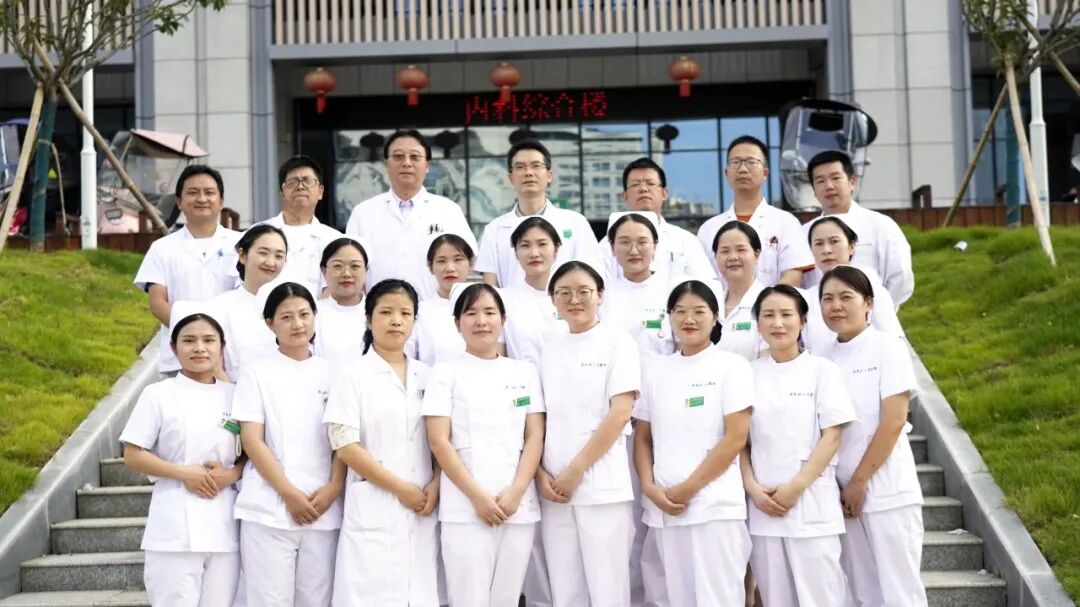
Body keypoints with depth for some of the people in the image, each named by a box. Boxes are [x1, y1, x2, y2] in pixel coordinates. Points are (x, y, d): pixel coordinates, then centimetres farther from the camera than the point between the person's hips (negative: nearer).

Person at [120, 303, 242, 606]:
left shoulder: (235, 396, 8)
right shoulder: (159, 395, -1)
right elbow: (132, 456, -3)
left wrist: (230, 474, -8)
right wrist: (184, 473, -14)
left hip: (224, 522, 4)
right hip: (176, 523, -3)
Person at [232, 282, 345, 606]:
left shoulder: (332, 374, 11)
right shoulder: (256, 373, 3)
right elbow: (252, 440, -4)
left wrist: (333, 489, -8)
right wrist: (290, 493, -11)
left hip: (323, 510, 3)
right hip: (269, 510, -3)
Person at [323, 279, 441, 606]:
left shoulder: (426, 376, 12)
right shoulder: (353, 375, -1)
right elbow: (346, 446, -8)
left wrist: (435, 486, -5)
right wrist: (400, 487, -11)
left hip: (422, 508, 4)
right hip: (373, 508, -4)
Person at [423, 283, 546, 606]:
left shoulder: (526, 372, 13)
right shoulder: (446, 373, 4)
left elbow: (535, 437, 7)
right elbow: (439, 442, -3)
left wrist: (516, 492, -7)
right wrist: (477, 496, -12)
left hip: (519, 505, 3)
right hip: (465, 507, -3)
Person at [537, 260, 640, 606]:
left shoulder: (618, 342, -1)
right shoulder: (549, 351, 13)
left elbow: (619, 415, -9)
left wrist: (576, 471, -11)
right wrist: (540, 473, -3)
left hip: (603, 488, -4)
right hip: (553, 490, 5)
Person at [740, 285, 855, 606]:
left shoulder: (823, 370, 1)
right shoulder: (749, 374, 8)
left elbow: (832, 437, -4)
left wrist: (796, 487, -12)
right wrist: (752, 487, -7)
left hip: (812, 505, -3)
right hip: (762, 506, 3)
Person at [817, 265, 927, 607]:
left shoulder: (887, 347, -4)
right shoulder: (824, 360, 9)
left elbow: (893, 421, -11)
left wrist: (859, 481, -11)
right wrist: (839, 487, -3)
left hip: (887, 492, -4)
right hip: (842, 493, 4)